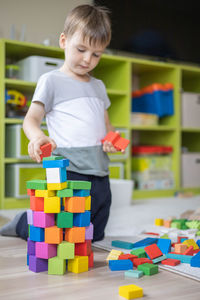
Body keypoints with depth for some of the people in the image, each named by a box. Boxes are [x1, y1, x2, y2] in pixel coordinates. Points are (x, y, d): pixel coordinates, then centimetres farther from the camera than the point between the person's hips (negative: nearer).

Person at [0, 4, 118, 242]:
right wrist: (38, 137, -28)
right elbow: (31, 119, -5)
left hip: (100, 173, 7)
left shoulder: (98, 86, 19)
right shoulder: (52, 80, 0)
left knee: (95, 237, 14)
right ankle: (22, 223, 23)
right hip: (69, 171, -7)